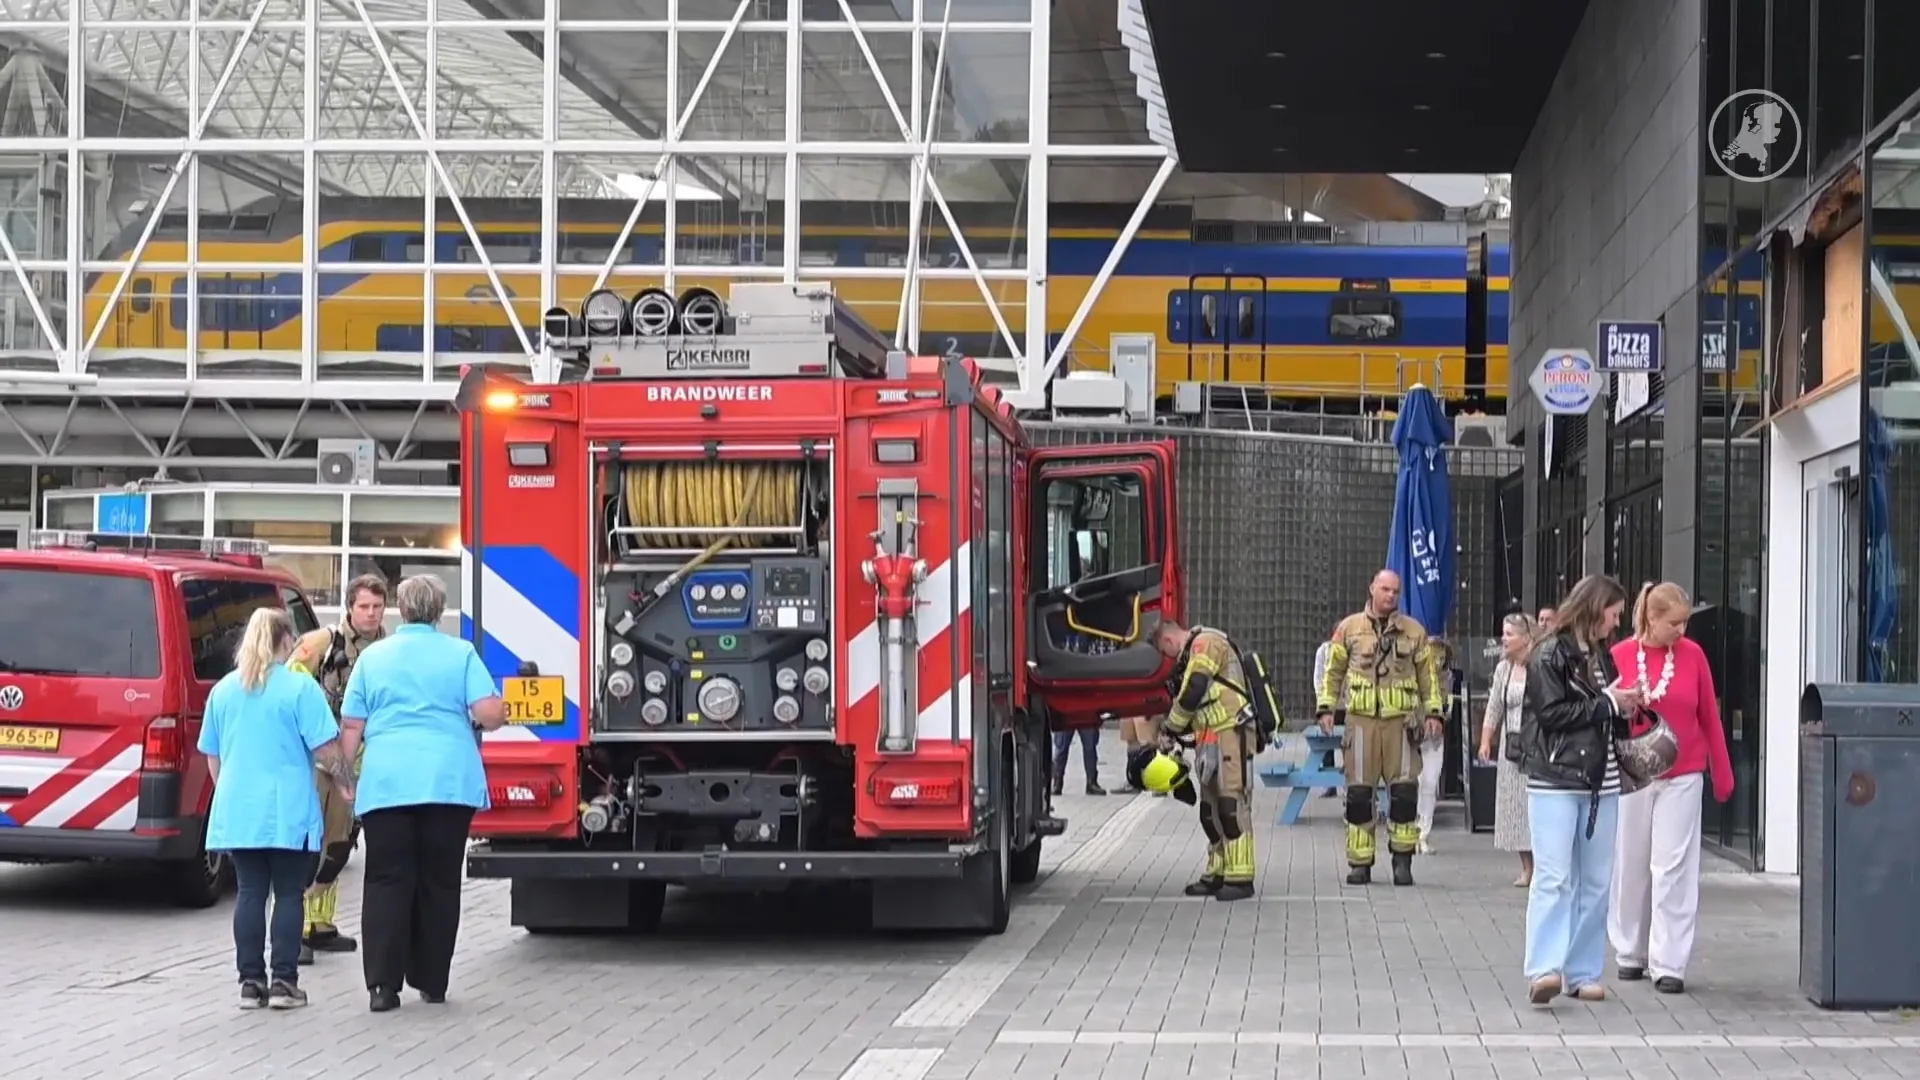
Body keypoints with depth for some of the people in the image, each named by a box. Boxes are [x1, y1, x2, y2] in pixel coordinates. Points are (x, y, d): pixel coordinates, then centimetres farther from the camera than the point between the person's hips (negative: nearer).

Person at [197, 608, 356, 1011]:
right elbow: (326, 750, -10)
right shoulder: (299, 688, -7)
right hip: (288, 812, -4)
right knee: (288, 894, 2)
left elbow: (212, 756, 16)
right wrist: (346, 783, 4)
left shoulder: (223, 690, 9)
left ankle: (251, 982, 6)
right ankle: (283, 981, 0)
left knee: (250, 893, 7)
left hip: (237, 810, 4)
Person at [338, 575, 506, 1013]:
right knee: (439, 884, 8)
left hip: (386, 783, 0)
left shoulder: (372, 657, 10)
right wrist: (499, 713, 18)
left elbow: (351, 727, 8)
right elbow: (489, 713, -4)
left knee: (387, 883, 1)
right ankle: (431, 982, 12)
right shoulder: (460, 654, 6)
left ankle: (383, 984, -8)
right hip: (449, 781, 0)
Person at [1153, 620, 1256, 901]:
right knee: (1211, 810, 12)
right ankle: (1217, 875, 17)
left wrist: (1170, 730, -6)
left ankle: (1240, 879, -12)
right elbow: (1192, 701, 22)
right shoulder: (1193, 654, 23)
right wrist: (1176, 732, 10)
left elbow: (1191, 693, -16)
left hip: (1230, 736, -10)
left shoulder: (1206, 643, -9)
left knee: (1232, 806, -11)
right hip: (1211, 739, 10)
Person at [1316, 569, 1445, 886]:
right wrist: (1327, 708, 5)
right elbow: (1333, 670, 12)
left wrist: (1433, 711, 7)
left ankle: (1402, 860, 4)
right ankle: (1360, 863, 7)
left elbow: (1427, 674, 14)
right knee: (1359, 793, 0)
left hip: (1400, 720, 0)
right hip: (1361, 720, 0)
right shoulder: (1349, 628, 8)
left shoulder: (1414, 632, 10)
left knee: (1404, 790, -5)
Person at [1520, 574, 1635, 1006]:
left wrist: (1625, 709, 4)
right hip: (1555, 781, -7)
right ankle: (1544, 970, -18)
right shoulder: (1549, 655, -4)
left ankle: (1582, 973, 10)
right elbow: (1552, 713, -14)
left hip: (1601, 782, 7)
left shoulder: (1601, 655, 18)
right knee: (1554, 878, -13)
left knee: (1596, 882, 6)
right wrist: (1606, 704, -9)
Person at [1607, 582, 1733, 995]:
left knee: (1673, 868, -4)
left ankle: (1669, 964, -2)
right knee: (1632, 866, 8)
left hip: (1681, 777, 0)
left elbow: (1710, 717, 6)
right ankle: (1630, 954, 21)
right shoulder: (1620, 656, -3)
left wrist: (1722, 774, 9)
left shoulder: (1692, 654, 0)